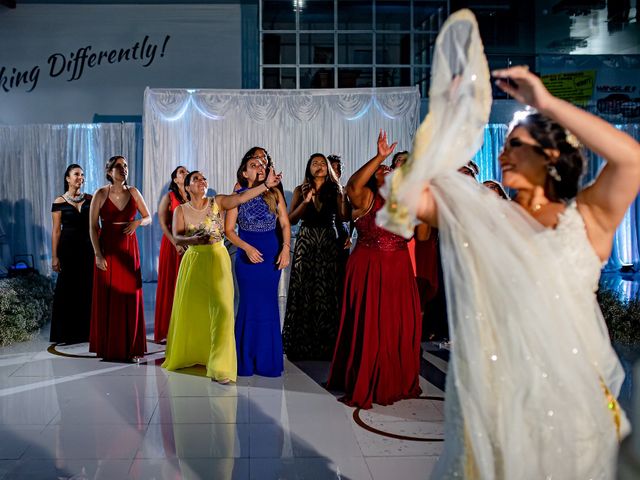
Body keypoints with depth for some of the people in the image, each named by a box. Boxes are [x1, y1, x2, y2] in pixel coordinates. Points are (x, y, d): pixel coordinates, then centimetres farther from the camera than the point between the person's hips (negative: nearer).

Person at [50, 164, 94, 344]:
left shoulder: (90, 199, 6)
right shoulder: (59, 202, -2)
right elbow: (56, 231, -3)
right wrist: (55, 257, -6)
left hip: (88, 247, 2)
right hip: (68, 247, -2)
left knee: (88, 288, 3)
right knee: (68, 289, 3)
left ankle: (87, 330, 15)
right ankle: (67, 333, 13)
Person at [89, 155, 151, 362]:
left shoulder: (133, 192, 6)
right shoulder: (101, 194, -4)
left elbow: (148, 217, 13)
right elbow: (93, 227, -5)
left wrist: (137, 222, -9)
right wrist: (98, 254, -12)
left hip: (129, 249, 3)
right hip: (107, 249, -2)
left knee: (130, 297, 2)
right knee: (107, 298, 2)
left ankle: (131, 348, 10)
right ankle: (108, 347, 14)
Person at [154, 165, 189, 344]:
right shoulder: (169, 197, 2)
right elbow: (163, 224, -6)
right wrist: (177, 244, -17)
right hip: (172, 245, -3)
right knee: (171, 287, 0)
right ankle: (167, 331, 5)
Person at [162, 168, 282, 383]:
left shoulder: (217, 202, 1)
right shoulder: (181, 210, 3)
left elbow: (241, 197, -15)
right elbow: (177, 237, -8)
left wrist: (266, 185, -29)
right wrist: (194, 239, -28)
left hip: (217, 260, -1)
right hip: (193, 261, 2)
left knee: (221, 308, -12)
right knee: (189, 310, 11)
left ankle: (220, 366, -9)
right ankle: (186, 356, 35)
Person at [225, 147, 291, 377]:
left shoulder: (274, 194, 4)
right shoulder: (238, 196, 0)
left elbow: (285, 224, 6)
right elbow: (228, 230, -2)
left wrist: (286, 249, -7)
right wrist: (247, 248, -15)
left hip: (272, 254, 2)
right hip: (247, 255, -2)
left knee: (269, 305, 4)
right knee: (249, 305, 0)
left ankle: (268, 359, 15)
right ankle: (246, 361, 12)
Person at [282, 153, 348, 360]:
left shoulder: (335, 190, 9)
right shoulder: (300, 190, 8)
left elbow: (342, 217, -3)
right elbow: (291, 219, -1)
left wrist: (341, 196, -13)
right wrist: (306, 201, -11)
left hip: (329, 242, 1)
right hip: (306, 242, 0)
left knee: (327, 290, 0)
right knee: (303, 289, -3)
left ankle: (327, 342, 9)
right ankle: (302, 342, 6)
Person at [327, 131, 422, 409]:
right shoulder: (366, 198, -3)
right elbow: (353, 185, -28)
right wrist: (379, 156, -32)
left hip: (399, 271, 6)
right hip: (369, 270, -6)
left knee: (400, 326, 10)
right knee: (369, 326, -3)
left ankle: (397, 383, 25)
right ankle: (363, 387, 8)